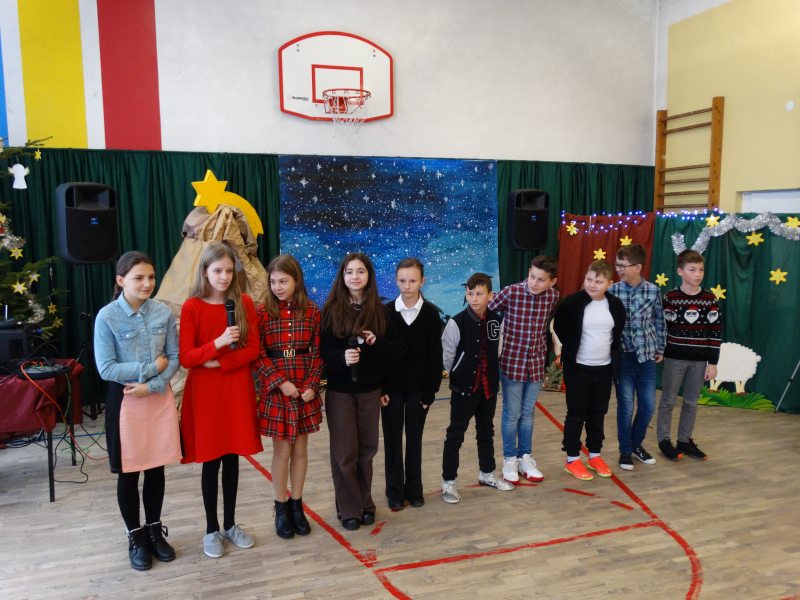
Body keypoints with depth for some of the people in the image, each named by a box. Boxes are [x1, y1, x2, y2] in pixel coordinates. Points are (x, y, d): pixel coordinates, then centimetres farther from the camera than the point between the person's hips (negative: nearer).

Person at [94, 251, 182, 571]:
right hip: (125, 400, -2)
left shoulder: (164, 313, -4)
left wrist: (152, 385, -15)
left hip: (160, 398, 3)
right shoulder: (107, 317, -13)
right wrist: (151, 367, -15)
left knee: (156, 468, 13)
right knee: (129, 471, 9)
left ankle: (154, 530, 32)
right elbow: (106, 368, -14)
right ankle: (135, 537, 28)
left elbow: (175, 358, -2)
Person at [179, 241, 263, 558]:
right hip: (205, 393, -2)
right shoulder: (192, 307, -7)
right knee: (211, 462, 7)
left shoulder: (244, 303, 1)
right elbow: (185, 358, -10)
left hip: (238, 389, 3)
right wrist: (218, 342, -25)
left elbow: (253, 349, -2)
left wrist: (220, 362, -15)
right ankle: (211, 529, 23)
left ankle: (230, 524, 28)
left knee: (232, 459, 12)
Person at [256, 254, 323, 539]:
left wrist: (311, 384, -9)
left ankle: (297, 505, 26)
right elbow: (259, 355, -6)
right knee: (282, 450, 6)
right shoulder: (263, 313, -5)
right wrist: (281, 382, -14)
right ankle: (281, 508, 23)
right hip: (275, 390, -2)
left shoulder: (312, 312, 0)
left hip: (305, 391, 2)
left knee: (301, 449, 11)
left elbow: (317, 353, 2)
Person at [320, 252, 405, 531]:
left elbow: (399, 348, 0)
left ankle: (365, 503, 28)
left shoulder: (379, 310, 1)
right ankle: (348, 508, 19)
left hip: (370, 390, 2)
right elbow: (323, 349, -10)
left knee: (366, 449, 11)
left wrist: (377, 343, -18)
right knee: (344, 451, 3)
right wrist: (342, 357, -29)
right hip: (339, 391, -2)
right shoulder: (331, 309, -5)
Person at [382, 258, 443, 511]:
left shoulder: (431, 313, -4)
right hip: (392, 386, 0)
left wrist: (431, 390, -7)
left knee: (414, 439, 12)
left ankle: (414, 489, 25)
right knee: (393, 440, 8)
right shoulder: (386, 311, -4)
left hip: (418, 387, 0)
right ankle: (395, 491, 20)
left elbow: (435, 355, -3)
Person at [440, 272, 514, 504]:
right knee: (455, 435, 3)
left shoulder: (496, 320, -3)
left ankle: (487, 473, 38)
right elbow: (446, 356, -9)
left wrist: (491, 374, 8)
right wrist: (460, 376, 2)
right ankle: (448, 482, 15)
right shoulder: (457, 322, -17)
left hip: (489, 386, 5)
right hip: (464, 388, -5)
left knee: (486, 431, 20)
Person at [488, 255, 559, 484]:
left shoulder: (553, 296, -5)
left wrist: (548, 354, 13)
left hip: (536, 363, 4)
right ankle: (510, 460, 24)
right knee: (512, 414, 8)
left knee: (527, 413, 16)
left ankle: (525, 458, 30)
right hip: (511, 362, -3)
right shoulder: (511, 292, -18)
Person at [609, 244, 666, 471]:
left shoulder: (653, 291, -3)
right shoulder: (612, 291, -7)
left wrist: (660, 349, 11)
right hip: (623, 357, -2)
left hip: (647, 356, 2)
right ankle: (625, 450, 21)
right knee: (626, 406, 3)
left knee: (648, 406, 9)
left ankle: (636, 444, 32)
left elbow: (659, 322, 8)